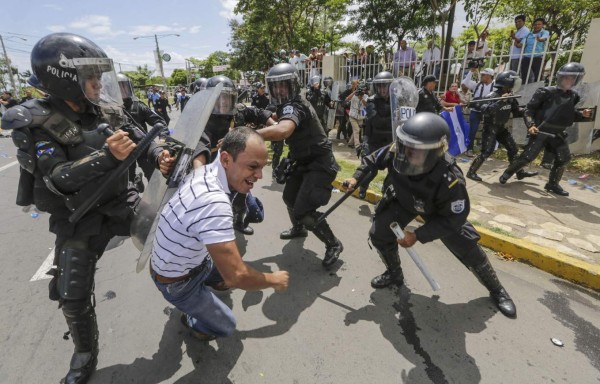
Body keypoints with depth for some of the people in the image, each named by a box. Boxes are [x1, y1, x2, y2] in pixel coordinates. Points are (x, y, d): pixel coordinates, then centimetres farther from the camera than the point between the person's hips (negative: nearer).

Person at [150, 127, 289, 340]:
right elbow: (235, 277, -39)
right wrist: (274, 280, -20)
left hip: (188, 261, 8)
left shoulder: (205, 171, -12)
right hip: (177, 282, -7)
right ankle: (191, 321, 37)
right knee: (226, 326, 11)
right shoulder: (214, 203, -41)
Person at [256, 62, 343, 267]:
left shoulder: (293, 106, -26)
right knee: (290, 198, 23)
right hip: (304, 162, 10)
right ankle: (298, 229, 51)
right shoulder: (289, 105, 8)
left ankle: (333, 245, 7)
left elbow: (282, 131, -47)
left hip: (319, 164, -10)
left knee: (304, 211, -16)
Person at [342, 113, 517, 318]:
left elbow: (453, 219, -28)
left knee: (467, 249, 1)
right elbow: (373, 159, -10)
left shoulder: (450, 179, -43)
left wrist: (418, 235, -31)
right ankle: (394, 274, 26)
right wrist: (357, 177, -23)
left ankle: (497, 290, 32)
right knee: (378, 234, -4)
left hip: (441, 211, -3)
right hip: (403, 201, 3)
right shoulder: (395, 151, -35)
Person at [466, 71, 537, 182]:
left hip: (501, 128, 8)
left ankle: (520, 172, 22)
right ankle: (471, 172, -1)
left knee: (513, 149, 10)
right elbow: (485, 111, -37)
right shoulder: (492, 96, -21)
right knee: (486, 152, -13)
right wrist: (500, 102, -43)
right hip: (490, 128, -8)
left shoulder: (510, 97, 3)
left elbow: (517, 111, 13)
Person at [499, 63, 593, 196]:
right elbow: (529, 109, -9)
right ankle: (507, 173, 6)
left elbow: (570, 115, 18)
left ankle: (552, 184, 20)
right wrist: (530, 125, -22)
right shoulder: (546, 92, -7)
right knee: (528, 156, -12)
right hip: (540, 131, -6)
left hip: (558, 134, 6)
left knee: (564, 158, 7)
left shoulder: (574, 96, 11)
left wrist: (582, 115, -2)